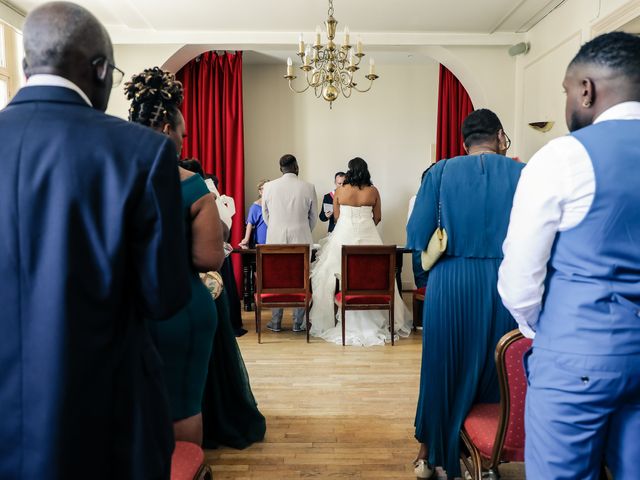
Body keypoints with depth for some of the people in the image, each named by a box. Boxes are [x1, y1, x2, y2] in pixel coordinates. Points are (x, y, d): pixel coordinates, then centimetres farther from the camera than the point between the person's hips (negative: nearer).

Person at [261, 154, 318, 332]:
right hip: (301, 239, -1)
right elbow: (313, 217, 7)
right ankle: (298, 323, 13)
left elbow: (266, 215, 9)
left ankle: (276, 322, 17)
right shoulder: (308, 187, -3)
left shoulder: (269, 187, -1)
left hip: (275, 239, 1)